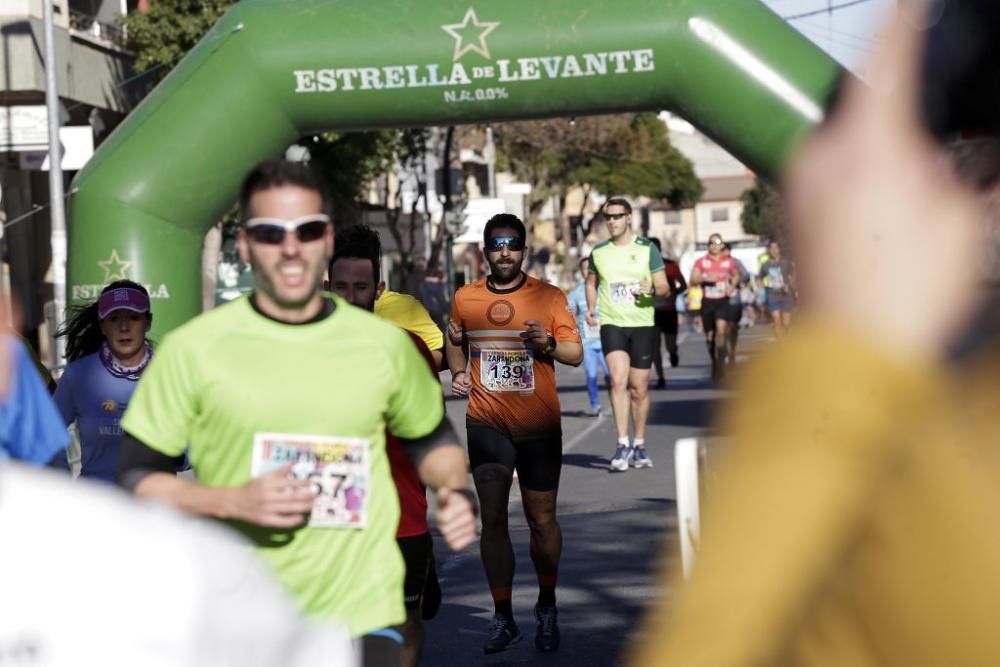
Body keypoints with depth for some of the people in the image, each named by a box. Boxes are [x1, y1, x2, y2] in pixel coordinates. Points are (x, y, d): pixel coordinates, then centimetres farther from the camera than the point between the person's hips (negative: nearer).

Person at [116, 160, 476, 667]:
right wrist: (234, 501, -15)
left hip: (363, 616, 2)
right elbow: (135, 478, 0)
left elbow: (431, 438, 20)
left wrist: (455, 492, 0)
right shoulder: (192, 350, -4)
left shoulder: (383, 344, 4)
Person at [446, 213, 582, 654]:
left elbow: (576, 354, 2)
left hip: (539, 425, -1)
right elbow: (455, 345, 20)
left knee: (541, 519, 7)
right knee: (492, 518, -6)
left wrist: (548, 344, -18)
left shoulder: (549, 297, -1)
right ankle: (503, 618, 2)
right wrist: (458, 373, 0)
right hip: (487, 423, 1)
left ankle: (547, 606, 28)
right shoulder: (465, 298, 4)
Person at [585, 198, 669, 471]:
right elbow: (591, 283, 24)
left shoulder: (647, 249, 1)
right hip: (612, 324, 0)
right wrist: (591, 309, 7)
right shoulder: (598, 252, 7)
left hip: (643, 325, 0)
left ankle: (639, 446, 21)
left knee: (639, 388, 5)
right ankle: (623, 444, -18)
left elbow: (664, 287, 1)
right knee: (618, 380, -19)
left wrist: (652, 289, -22)